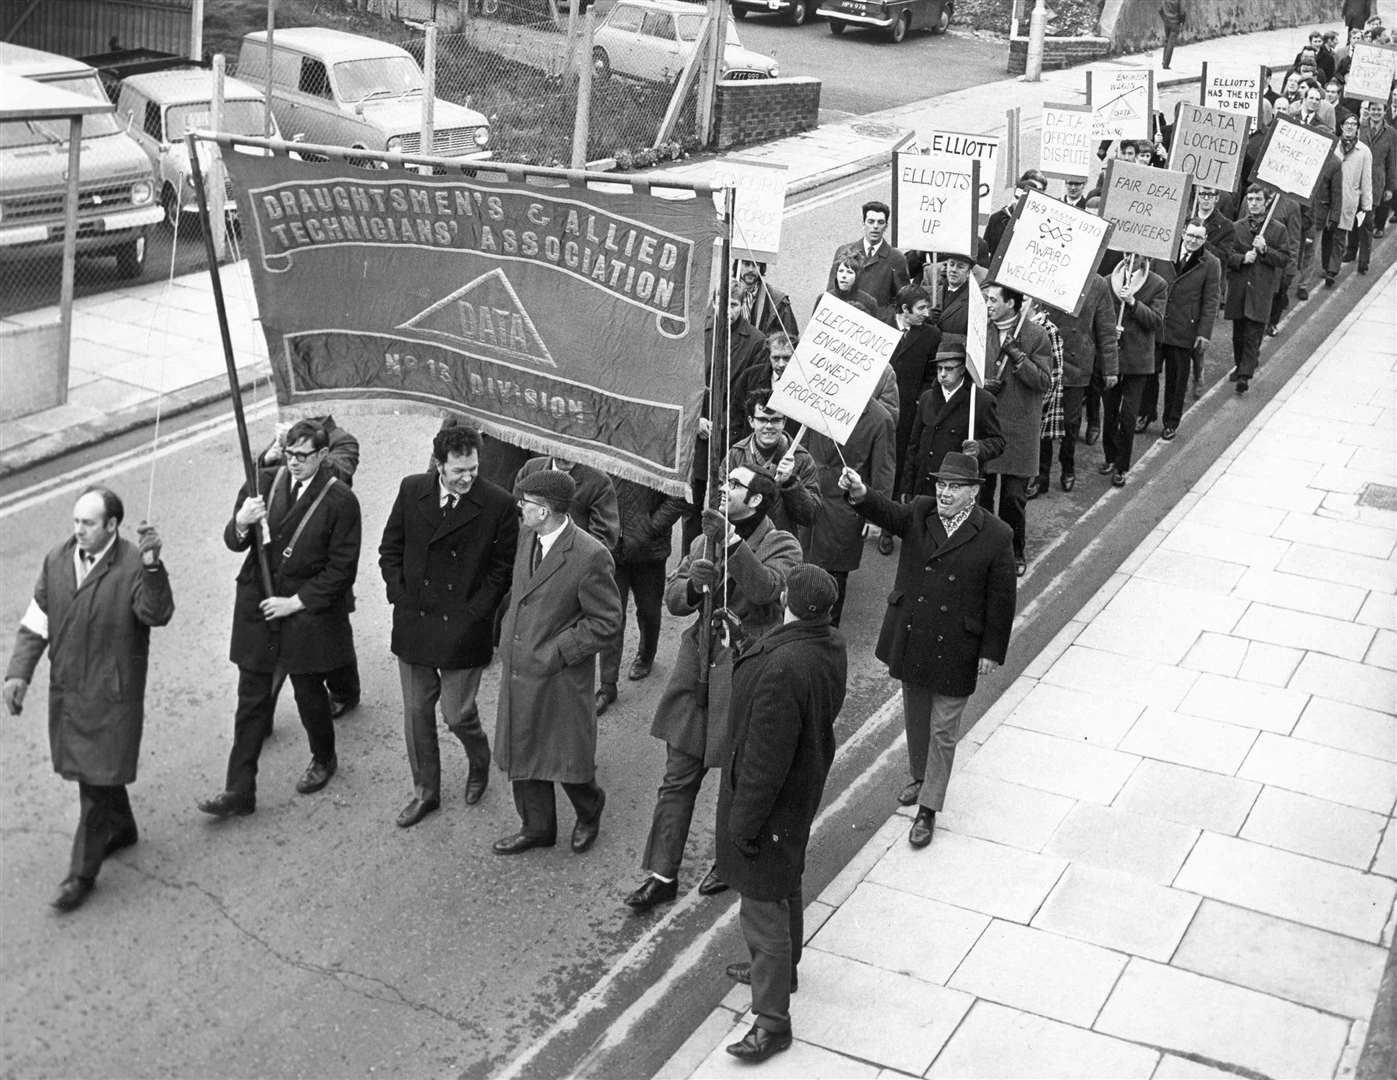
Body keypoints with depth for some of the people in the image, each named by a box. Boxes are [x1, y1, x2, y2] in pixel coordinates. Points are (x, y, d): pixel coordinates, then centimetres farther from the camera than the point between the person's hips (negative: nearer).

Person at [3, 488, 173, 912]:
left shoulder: (134, 565, -16)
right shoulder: (56, 561, 1)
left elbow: (157, 615, -31)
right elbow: (35, 625, 7)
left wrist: (152, 566, -43)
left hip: (112, 694, -6)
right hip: (66, 690, 6)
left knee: (99, 778, -1)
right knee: (86, 767, 21)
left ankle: (82, 873, 10)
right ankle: (121, 829, 45)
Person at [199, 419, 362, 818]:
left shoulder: (340, 501, -12)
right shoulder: (264, 483, 0)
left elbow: (341, 569, -12)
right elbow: (234, 543, 2)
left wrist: (295, 602, -14)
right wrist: (241, 524, -21)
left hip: (308, 616, -3)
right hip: (256, 611, 3)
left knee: (309, 694, 15)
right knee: (251, 701, 6)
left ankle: (323, 759, 42)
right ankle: (239, 791, 11)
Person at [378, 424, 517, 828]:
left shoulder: (498, 504, -11)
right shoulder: (412, 490, -2)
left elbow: (504, 568, -5)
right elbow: (390, 549, 8)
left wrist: (473, 613, -9)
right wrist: (400, 598, 0)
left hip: (463, 629, -3)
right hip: (413, 624, 3)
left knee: (457, 715, 1)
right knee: (416, 713, 12)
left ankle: (479, 763, 35)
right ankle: (425, 792, 30)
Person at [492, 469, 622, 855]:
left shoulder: (591, 556, -22)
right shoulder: (527, 536, 1)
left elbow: (606, 623, -16)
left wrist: (555, 653, -17)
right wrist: (508, 638, 10)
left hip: (560, 678, -7)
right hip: (517, 670, 7)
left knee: (569, 759, 7)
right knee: (520, 751, 17)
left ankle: (589, 813, 38)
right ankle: (537, 827, 36)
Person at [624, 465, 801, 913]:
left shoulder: (780, 545, -8)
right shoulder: (706, 539, 9)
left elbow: (765, 588, -28)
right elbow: (672, 598, 5)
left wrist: (731, 542, -36)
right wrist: (693, 584, -16)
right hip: (697, 666, 5)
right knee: (678, 779, 8)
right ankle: (661, 875, 16)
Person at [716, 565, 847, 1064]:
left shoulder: (783, 669, -36)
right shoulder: (833, 645, -7)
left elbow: (766, 761, -30)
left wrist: (743, 823, -19)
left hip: (773, 801, -10)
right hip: (806, 784, 10)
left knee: (764, 906, 4)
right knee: (785, 886, 29)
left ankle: (772, 1020, 17)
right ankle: (780, 967, 51)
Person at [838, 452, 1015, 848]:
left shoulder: (995, 536, -12)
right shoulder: (920, 512, -3)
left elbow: (1002, 600, -7)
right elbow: (888, 513, -24)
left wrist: (992, 651, -6)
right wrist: (860, 494, -45)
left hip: (954, 650, -4)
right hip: (910, 642, 4)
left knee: (943, 731, 5)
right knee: (915, 715, 22)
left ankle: (928, 809, 17)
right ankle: (920, 776, 46)